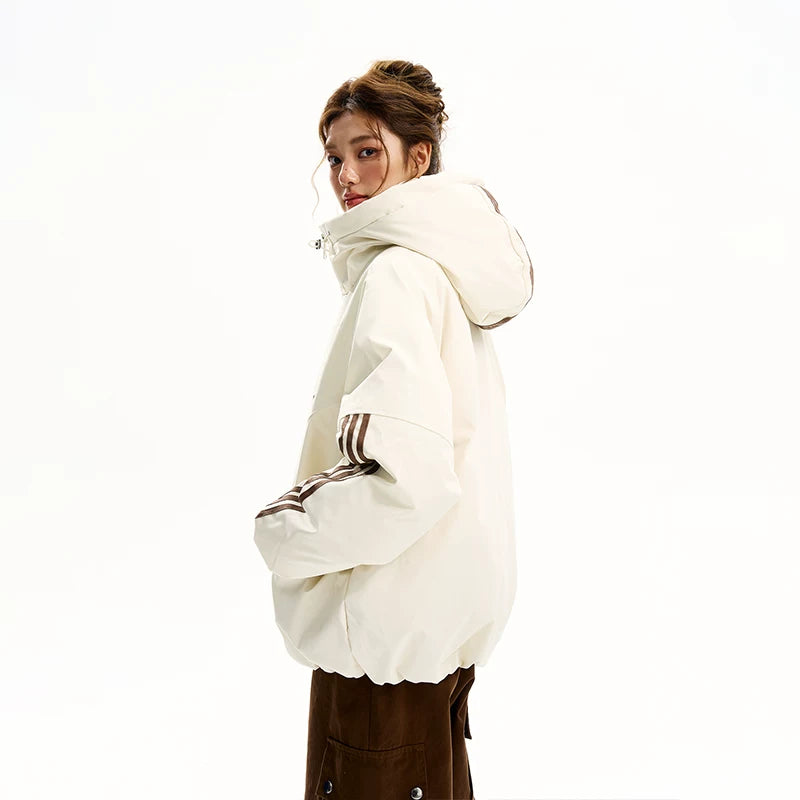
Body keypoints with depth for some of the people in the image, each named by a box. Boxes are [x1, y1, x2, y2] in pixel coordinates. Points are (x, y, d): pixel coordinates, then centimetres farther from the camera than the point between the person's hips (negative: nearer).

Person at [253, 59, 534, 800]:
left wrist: (285, 533, -17)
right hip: (448, 597, 10)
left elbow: (407, 471, -31)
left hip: (392, 618, -10)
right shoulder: (450, 262, 8)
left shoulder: (396, 274, -21)